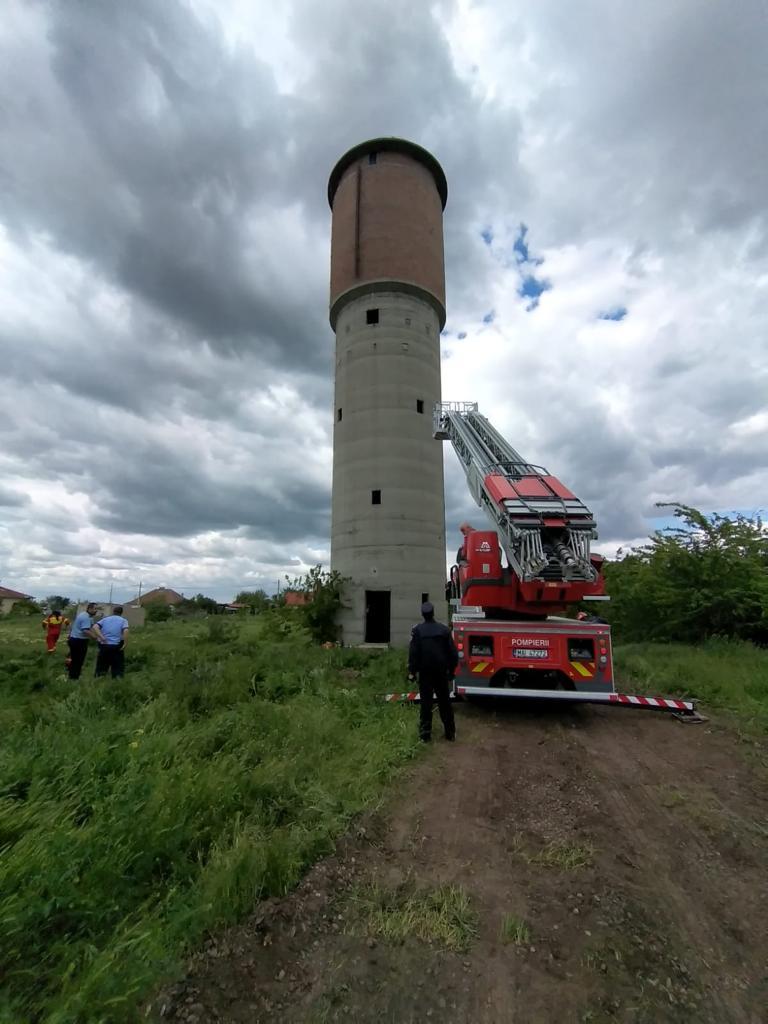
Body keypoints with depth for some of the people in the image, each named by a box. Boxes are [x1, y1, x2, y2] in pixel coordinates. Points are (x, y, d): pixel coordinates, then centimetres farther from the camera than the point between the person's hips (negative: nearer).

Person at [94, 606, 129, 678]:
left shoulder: (105, 619, 13)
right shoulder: (123, 620, 2)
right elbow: (125, 630, -16)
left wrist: (101, 637, -8)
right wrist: (124, 643, -10)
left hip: (104, 645, 3)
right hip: (116, 646, -3)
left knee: (102, 664, 16)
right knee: (118, 665, 6)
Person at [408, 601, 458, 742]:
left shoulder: (417, 630, -10)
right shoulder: (444, 629, -4)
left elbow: (413, 652, -10)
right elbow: (452, 652, -1)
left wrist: (412, 671, 0)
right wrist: (452, 670, 10)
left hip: (425, 672, -2)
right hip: (442, 672, 2)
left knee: (425, 703, 7)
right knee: (445, 702, 13)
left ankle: (425, 733, 10)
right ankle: (450, 732, 20)